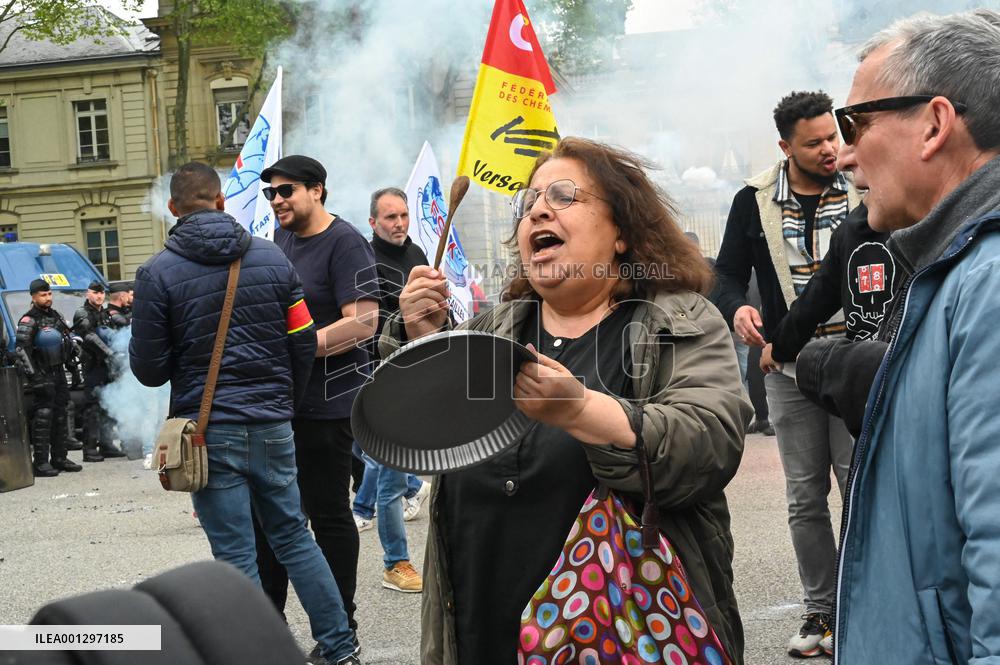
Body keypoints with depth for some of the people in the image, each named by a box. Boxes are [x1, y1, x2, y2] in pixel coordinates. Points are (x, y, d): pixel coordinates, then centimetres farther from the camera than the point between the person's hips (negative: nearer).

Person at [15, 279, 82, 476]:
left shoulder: (55, 316, 14)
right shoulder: (29, 320, -10)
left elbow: (68, 340, 25)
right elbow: (20, 350, -17)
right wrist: (34, 376, -22)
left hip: (58, 372, 8)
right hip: (42, 375, -8)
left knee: (60, 416, 12)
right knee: (43, 417, -11)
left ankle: (59, 458, 20)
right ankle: (40, 463, -10)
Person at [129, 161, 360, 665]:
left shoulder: (157, 273, -7)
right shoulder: (272, 258, 3)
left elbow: (148, 370, -6)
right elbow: (304, 344, 4)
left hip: (210, 431, -3)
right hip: (273, 427, 4)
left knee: (237, 557, 3)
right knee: (293, 535, 16)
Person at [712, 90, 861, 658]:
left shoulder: (864, 190, 2)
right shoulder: (754, 202, 4)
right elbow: (727, 275, 8)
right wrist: (737, 309, -14)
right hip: (788, 367, 2)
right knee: (805, 497, 8)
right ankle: (820, 610, 19)